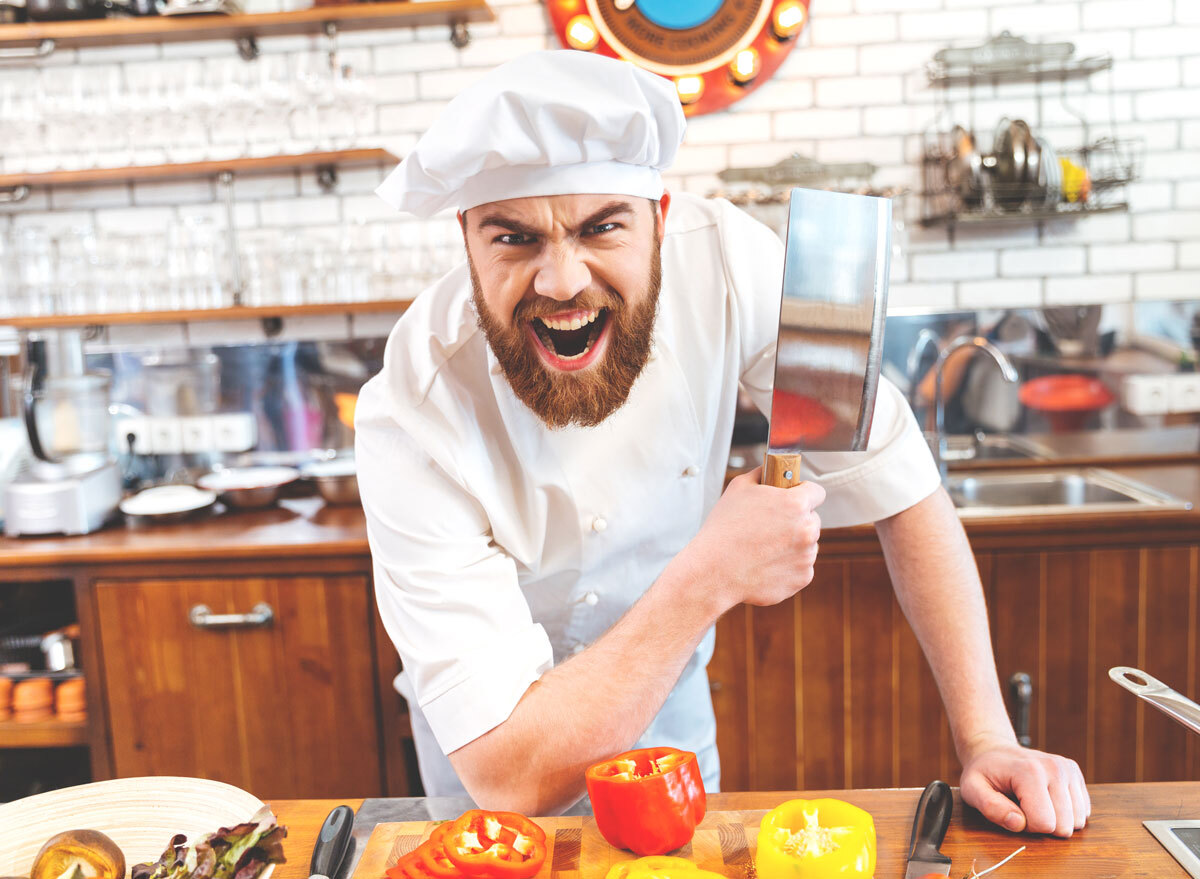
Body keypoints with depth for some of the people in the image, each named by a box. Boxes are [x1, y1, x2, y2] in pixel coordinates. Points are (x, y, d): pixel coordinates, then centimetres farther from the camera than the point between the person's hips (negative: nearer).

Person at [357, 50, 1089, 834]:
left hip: (668, 696, 2)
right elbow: (504, 777, -36)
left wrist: (987, 740, -23)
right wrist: (712, 577, -39)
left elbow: (905, 493, -19)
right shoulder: (415, 417, -35)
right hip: (498, 731, -2)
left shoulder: (725, 261, -29)